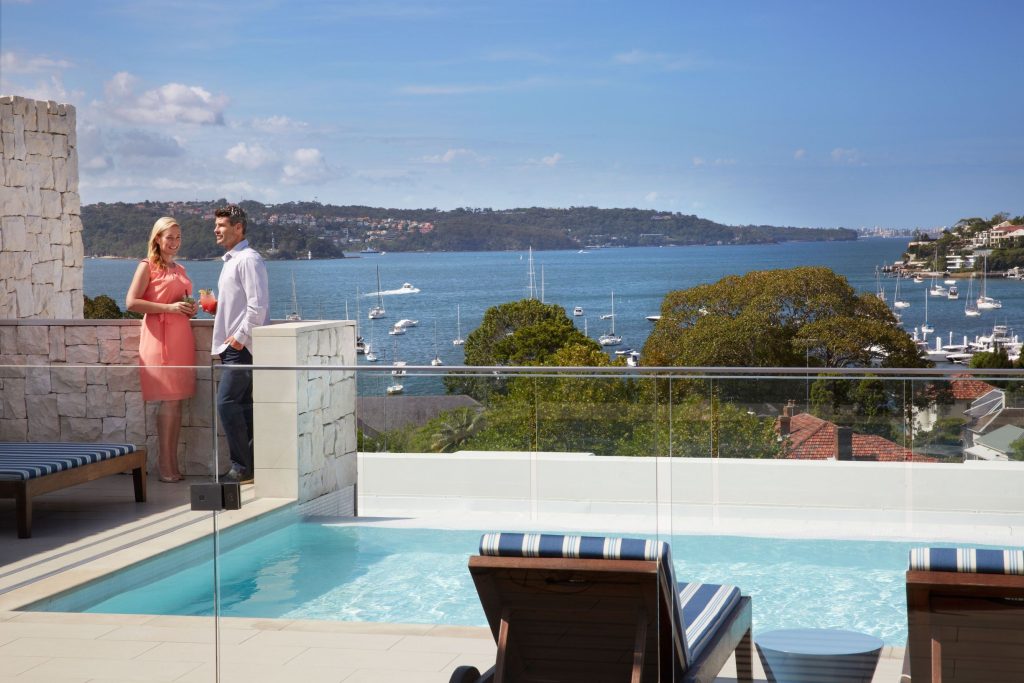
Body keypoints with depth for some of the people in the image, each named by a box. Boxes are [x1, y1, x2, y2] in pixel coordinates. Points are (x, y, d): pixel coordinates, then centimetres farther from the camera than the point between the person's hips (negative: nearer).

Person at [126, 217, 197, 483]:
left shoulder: (180, 269, 20)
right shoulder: (148, 266, -1)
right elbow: (131, 302, -11)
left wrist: (190, 308, 9)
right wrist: (170, 307, -16)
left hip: (181, 336, 7)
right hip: (160, 337, -7)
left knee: (177, 401, 5)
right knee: (169, 401, -9)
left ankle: (171, 461, 9)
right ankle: (166, 465, -5)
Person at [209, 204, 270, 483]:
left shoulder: (248, 259, -11)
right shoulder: (230, 260, 20)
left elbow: (258, 303, -19)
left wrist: (240, 336, -19)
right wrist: (217, 308, 12)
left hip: (243, 346, -10)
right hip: (232, 346, 10)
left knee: (227, 403, -13)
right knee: (242, 405, 9)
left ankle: (242, 466, -8)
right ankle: (251, 464, 12)